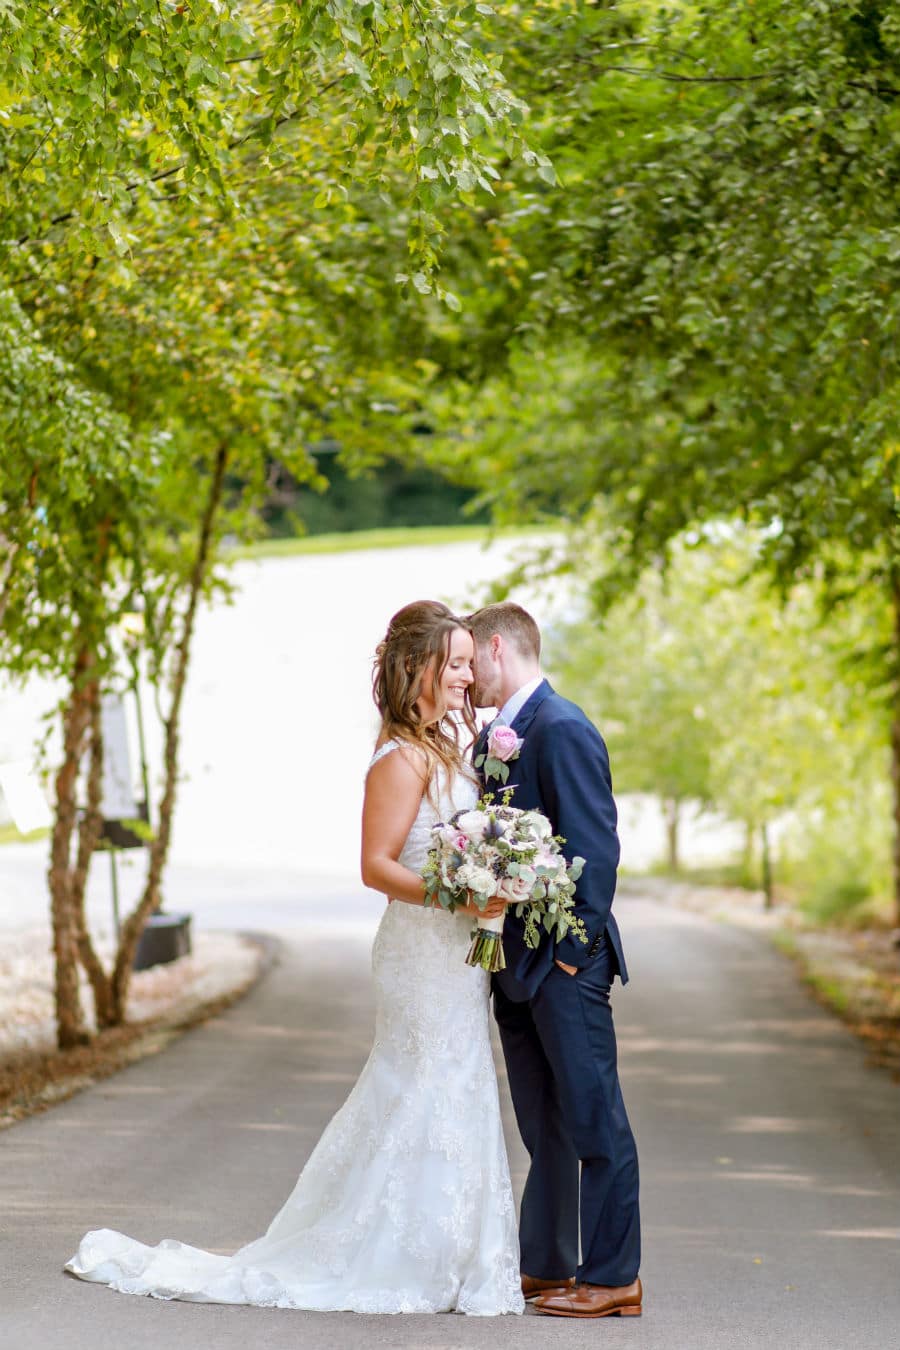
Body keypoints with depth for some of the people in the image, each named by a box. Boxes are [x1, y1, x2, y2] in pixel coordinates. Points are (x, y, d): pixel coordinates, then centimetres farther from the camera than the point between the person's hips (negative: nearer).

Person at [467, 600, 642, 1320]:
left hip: (564, 963, -9)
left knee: (593, 1122, -3)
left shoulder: (563, 729, -14)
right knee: (545, 1127, 14)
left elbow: (596, 846, -18)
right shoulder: (493, 739, 15)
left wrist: (572, 948, -17)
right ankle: (548, 1266, 21)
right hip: (516, 963, 9)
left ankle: (613, 1278, 2)